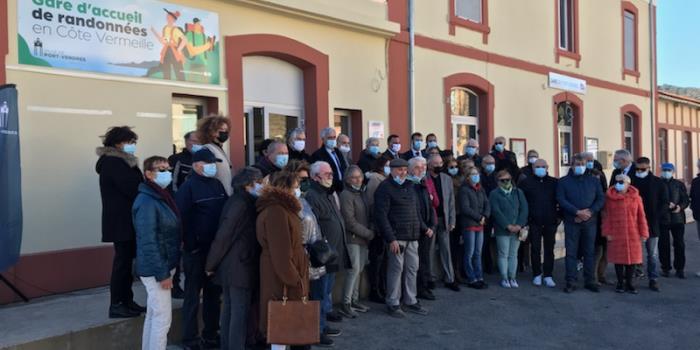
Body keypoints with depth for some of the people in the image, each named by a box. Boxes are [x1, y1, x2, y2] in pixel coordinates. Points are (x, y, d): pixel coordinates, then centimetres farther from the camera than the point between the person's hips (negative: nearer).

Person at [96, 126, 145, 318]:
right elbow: (133, 189, -21)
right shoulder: (113, 163, -13)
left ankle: (126, 301, 18)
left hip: (125, 220, 10)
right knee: (122, 261, -5)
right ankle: (116, 305, 2)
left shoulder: (119, 162, 19)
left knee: (126, 261, 12)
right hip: (121, 222, -10)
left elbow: (131, 186, 12)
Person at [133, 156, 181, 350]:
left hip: (163, 266, 9)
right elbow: (148, 242, -22)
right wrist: (162, 273, -21)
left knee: (153, 315, 17)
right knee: (163, 318, -3)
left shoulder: (162, 197, 10)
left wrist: (166, 269, 14)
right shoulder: (146, 202, -19)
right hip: (156, 270, -9)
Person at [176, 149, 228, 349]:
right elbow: (182, 219, -17)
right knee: (193, 296, 3)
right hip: (197, 251, -7)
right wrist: (191, 246, -19)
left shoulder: (217, 185, 10)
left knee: (214, 294, 15)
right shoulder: (188, 187, -10)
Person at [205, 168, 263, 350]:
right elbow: (223, 236, -18)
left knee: (230, 308, 16)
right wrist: (211, 264, -11)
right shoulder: (240, 204, -19)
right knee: (240, 311, -2)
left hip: (231, 265, 9)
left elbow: (223, 236, 12)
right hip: (240, 266, -9)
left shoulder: (245, 203, 10)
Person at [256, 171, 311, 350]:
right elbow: (280, 254, -22)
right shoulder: (276, 212, -19)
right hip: (283, 279, -10)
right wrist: (295, 282, -19)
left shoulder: (281, 209, 12)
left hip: (287, 276, 10)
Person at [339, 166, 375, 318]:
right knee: (354, 269, -9)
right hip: (352, 238, -8)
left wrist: (369, 232, 5)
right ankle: (346, 304, -2)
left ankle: (354, 301, 20)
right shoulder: (346, 195, -11)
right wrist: (369, 233, -9)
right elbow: (350, 222, -15)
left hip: (363, 238, 8)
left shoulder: (361, 193, 15)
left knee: (359, 270, 11)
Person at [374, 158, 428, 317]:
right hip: (396, 237, -7)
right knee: (396, 269, -2)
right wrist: (390, 239, -18)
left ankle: (410, 301, 23)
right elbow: (381, 215, -14)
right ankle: (393, 304, 10)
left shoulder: (409, 186, 15)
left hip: (412, 236, 7)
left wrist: (418, 230, 11)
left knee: (412, 268, 11)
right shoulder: (385, 188, -8)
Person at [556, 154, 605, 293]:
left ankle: (590, 281, 15)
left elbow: (601, 199, 5)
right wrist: (577, 212, -15)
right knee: (571, 252, 0)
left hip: (590, 222, 2)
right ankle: (570, 282, 5)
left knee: (590, 252, 7)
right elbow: (561, 200, -5)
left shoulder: (593, 180, 10)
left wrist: (589, 212, -10)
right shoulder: (564, 181, 4)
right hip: (571, 222, -2)